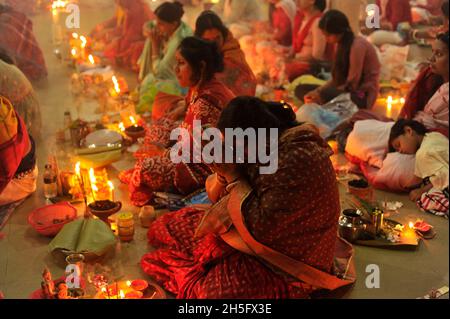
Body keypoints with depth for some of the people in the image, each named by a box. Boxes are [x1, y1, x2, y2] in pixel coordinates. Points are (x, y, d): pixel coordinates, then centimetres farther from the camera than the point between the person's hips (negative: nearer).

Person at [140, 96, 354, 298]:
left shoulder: (298, 160, -28)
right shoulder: (259, 149, -2)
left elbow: (260, 227, -29)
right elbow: (217, 198, 7)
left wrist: (234, 176, -21)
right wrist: (223, 173, -14)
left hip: (288, 261, -8)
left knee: (215, 289, -33)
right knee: (164, 228, 7)